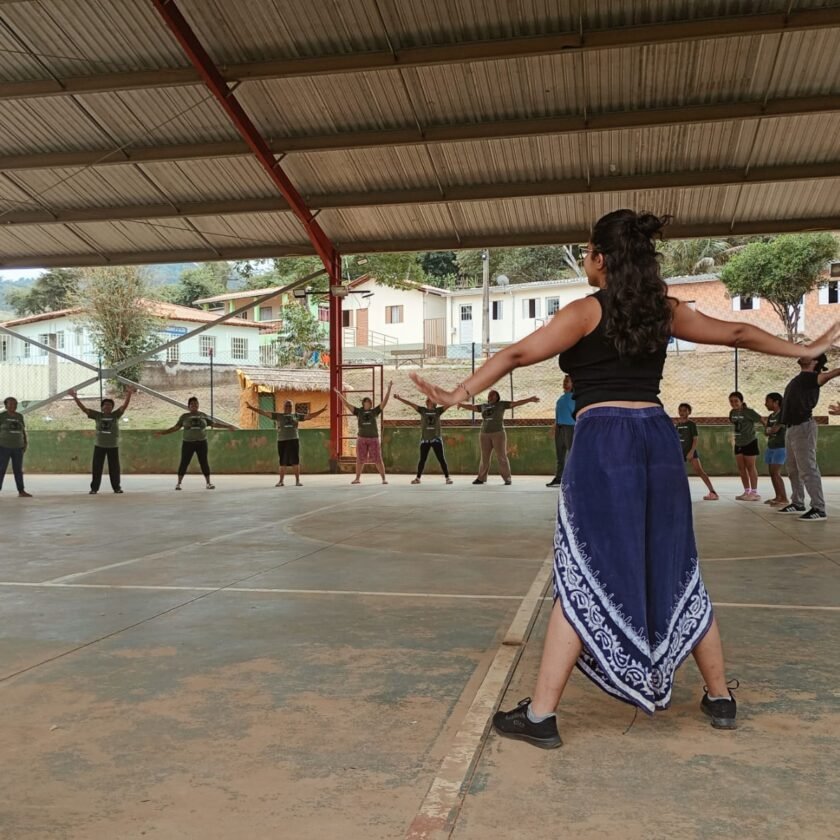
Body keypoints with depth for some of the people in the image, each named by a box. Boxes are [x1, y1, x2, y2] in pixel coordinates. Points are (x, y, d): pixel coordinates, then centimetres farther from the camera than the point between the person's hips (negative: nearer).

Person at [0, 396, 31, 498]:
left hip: (17, 447, 4)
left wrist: (25, 444, 6)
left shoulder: (19, 416, 7)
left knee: (18, 470, 6)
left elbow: (23, 431, 11)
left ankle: (21, 491, 10)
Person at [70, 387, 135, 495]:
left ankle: (117, 487, 16)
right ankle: (94, 488, 7)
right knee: (96, 468, 2)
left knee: (114, 468, 6)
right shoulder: (97, 415, 2)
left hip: (113, 446, 0)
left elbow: (124, 406, -11)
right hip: (99, 445, 1)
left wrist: (129, 394, -25)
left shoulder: (115, 415, 1)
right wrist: (75, 397, -9)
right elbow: (84, 408, -1)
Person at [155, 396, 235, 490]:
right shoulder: (184, 416, 1)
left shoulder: (204, 416, 4)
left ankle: (208, 483, 7)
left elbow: (215, 424, 9)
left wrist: (229, 426, 6)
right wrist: (162, 433, -2)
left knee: (204, 462, -1)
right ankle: (179, 483, 10)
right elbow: (175, 428, 3)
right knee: (184, 463, -1)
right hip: (188, 443, -1)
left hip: (201, 442, 1)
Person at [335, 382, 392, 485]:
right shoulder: (358, 411, 4)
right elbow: (346, 404, 3)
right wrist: (339, 393, -2)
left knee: (378, 460, -2)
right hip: (362, 438, 1)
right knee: (360, 460, 8)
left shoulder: (374, 411, 3)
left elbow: (384, 402, -2)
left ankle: (383, 478, 3)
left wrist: (389, 388, -8)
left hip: (373, 438, -1)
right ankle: (357, 478, 17)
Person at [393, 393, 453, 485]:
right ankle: (418, 478, 14)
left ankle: (447, 477, 4)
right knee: (422, 459, 5)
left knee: (441, 459, -1)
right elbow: (410, 404, -2)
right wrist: (399, 398, -9)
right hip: (425, 439, 1)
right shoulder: (422, 410, 4)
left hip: (436, 439, -1)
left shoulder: (438, 410, 3)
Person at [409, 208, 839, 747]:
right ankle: (721, 698, 28)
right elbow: (739, 333, 23)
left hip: (603, 445, -5)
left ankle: (541, 715, 2)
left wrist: (459, 394, -3)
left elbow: (517, 354, -9)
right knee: (676, 574, 15)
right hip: (659, 441, 5)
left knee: (582, 579, -3)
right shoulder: (666, 311, 12)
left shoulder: (587, 312, -3)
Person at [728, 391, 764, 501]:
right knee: (741, 468, 8)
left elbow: (761, 419, -17)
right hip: (738, 443, 7)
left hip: (750, 442, -7)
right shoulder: (732, 412, 4)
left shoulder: (748, 412, -17)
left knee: (750, 467, -2)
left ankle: (754, 492, 4)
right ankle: (747, 491, 16)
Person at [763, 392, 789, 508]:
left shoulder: (783, 414, -12)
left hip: (781, 447, -9)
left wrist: (770, 430, 2)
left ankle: (785, 499, -15)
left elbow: (775, 429, -18)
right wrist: (771, 431, -8)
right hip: (771, 447, 9)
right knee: (772, 473, 9)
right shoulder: (771, 416, 14)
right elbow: (766, 432, 11)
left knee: (776, 473, -15)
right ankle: (778, 497, 16)